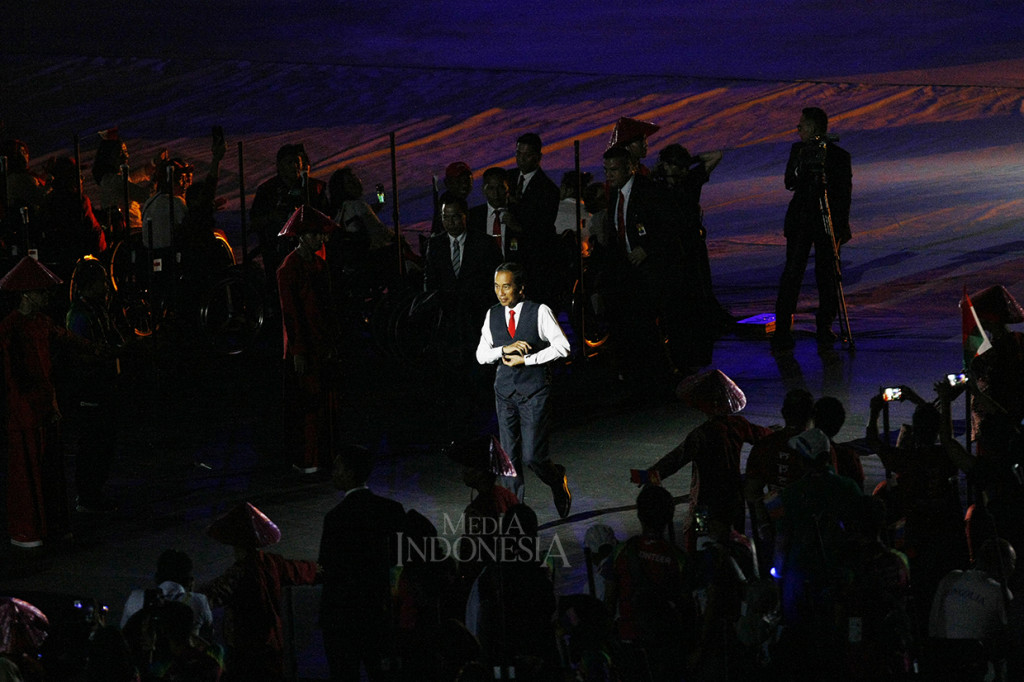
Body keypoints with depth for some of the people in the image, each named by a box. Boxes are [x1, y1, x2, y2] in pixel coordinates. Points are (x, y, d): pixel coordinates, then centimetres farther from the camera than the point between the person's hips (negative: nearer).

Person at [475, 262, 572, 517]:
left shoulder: (540, 312, -5)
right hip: (505, 392, 4)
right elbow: (481, 355, 7)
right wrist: (505, 349, -13)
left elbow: (562, 346, -11)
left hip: (535, 393, -4)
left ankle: (557, 480, 23)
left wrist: (526, 360, -13)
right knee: (510, 456, 1)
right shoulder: (493, 316, 8)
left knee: (533, 456, -9)